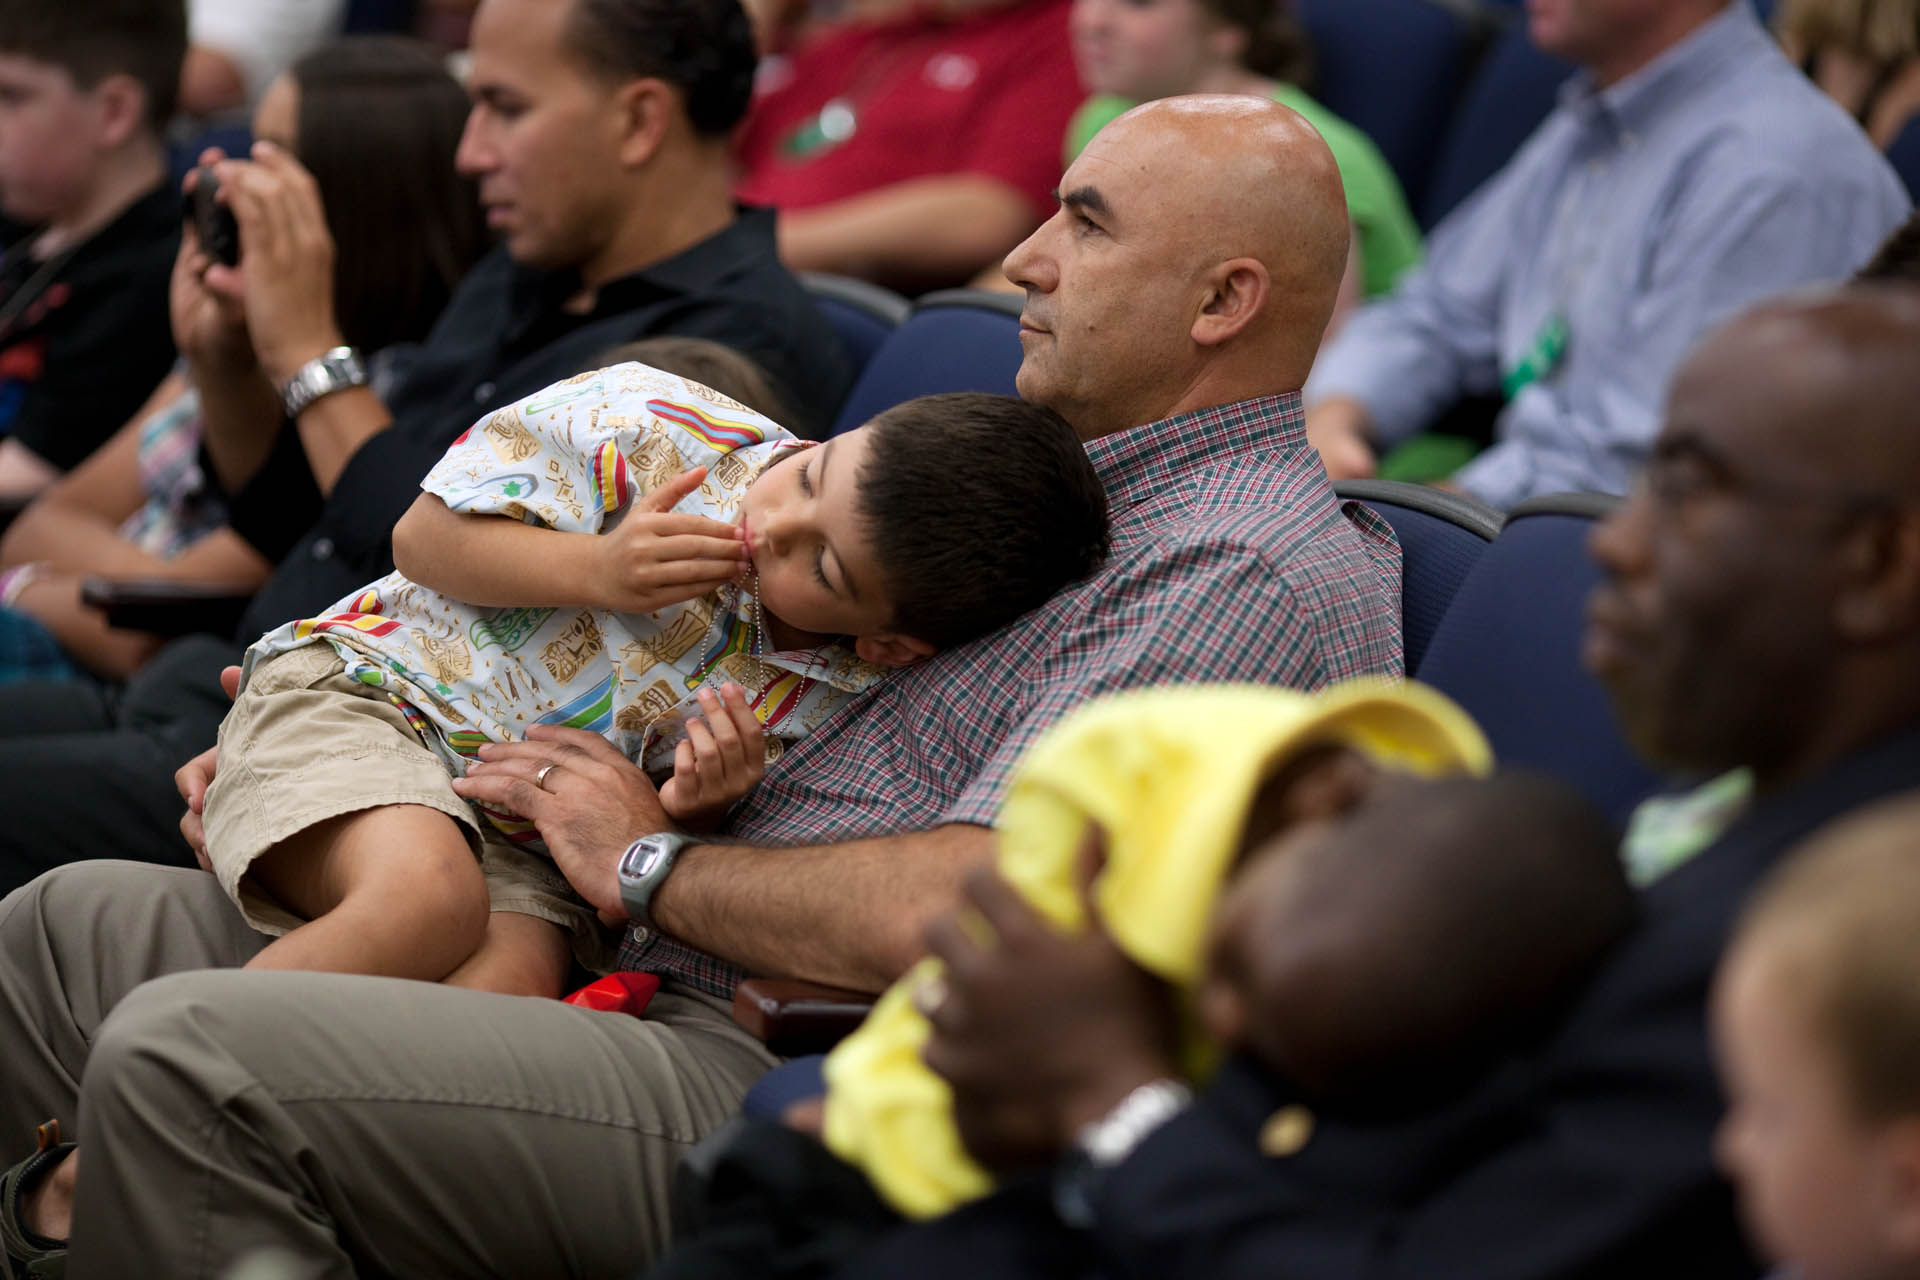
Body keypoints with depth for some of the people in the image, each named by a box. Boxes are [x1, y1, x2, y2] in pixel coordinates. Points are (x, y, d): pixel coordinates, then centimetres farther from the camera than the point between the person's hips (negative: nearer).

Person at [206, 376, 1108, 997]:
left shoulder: (837, 708, -7)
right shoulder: (661, 428, -12)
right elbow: (426, 537, -4)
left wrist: (693, 814, -18)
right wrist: (594, 571, -19)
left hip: (524, 847, 2)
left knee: (514, 979, -32)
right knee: (430, 892, -34)